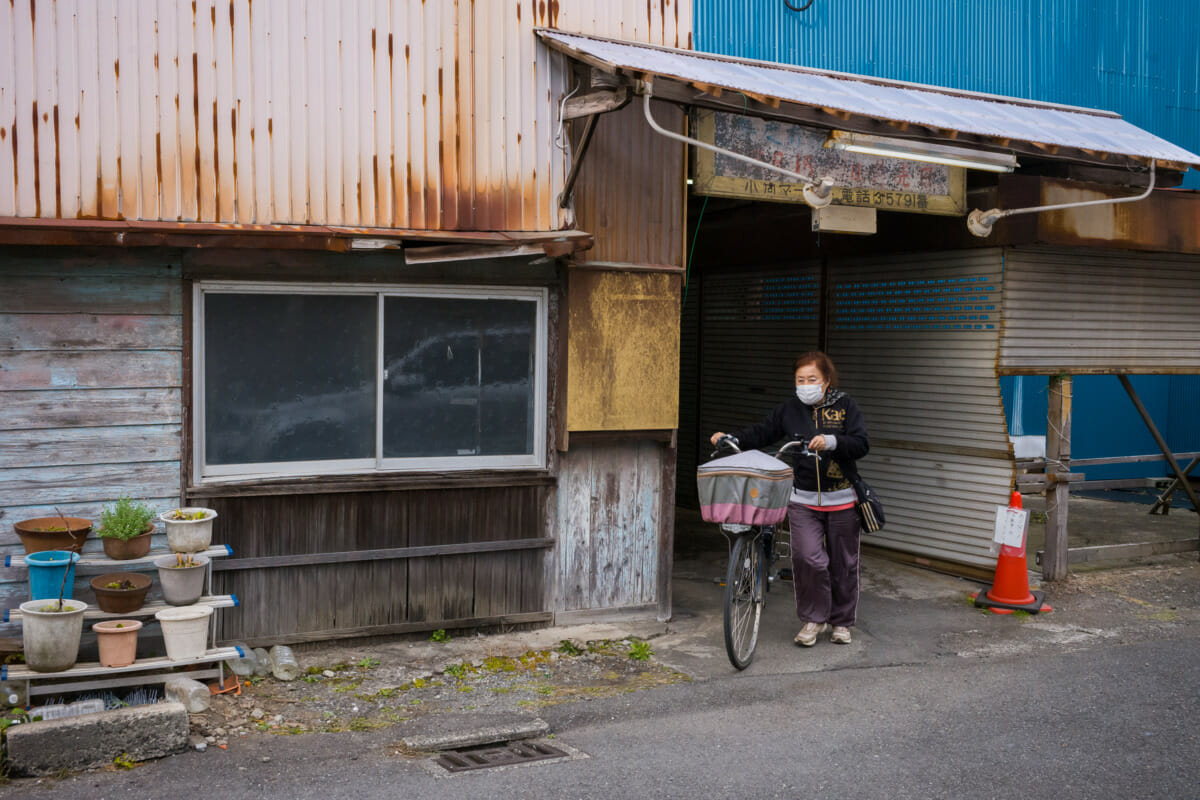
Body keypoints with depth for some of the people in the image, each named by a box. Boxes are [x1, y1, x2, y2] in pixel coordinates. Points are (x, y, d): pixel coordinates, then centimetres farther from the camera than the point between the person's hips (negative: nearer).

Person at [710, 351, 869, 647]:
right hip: (803, 500, 1)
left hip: (841, 500, 0)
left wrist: (831, 441, -26)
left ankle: (842, 622, 27)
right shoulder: (790, 409, 6)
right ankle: (814, 618, 4)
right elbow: (762, 433, 10)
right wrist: (733, 439, -5)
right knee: (808, 558, -15)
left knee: (843, 563, 8)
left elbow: (861, 444, -9)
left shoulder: (845, 406, -1)